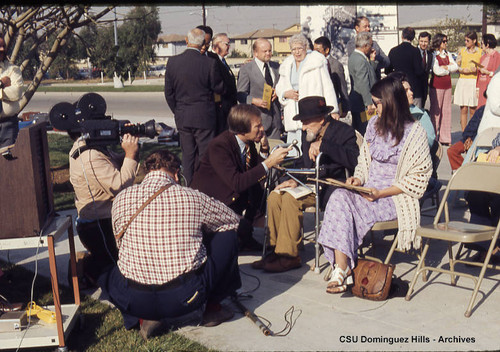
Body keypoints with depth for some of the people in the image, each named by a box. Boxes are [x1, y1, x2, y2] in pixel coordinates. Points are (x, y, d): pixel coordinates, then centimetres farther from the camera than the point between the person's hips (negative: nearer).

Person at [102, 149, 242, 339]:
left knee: (110, 273, 36)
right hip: (186, 298, -2)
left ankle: (144, 318, 12)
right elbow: (233, 219, 14)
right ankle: (213, 308, 24)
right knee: (227, 236, 18)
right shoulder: (192, 198, -4)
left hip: (134, 301, 2)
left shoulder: (121, 198, 1)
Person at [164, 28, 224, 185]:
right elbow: (219, 88, -2)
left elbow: (168, 93, 4)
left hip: (182, 118, 4)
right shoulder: (210, 63, -13)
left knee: (187, 156, 13)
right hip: (204, 118, -4)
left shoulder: (172, 62, -2)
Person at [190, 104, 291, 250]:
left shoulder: (248, 142, -3)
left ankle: (245, 237, 5)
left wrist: (264, 149, -11)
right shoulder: (219, 145, -26)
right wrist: (268, 163, -35)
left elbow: (257, 172, 5)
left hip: (235, 194, 9)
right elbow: (237, 183, -35)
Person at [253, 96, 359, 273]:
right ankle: (277, 249, -4)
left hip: (332, 186, -8)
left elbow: (354, 160, -25)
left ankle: (289, 256, -18)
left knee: (291, 198, -26)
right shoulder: (308, 134, 13)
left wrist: (322, 145, -29)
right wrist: (296, 179, -1)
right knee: (275, 196, -13)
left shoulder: (344, 132, -9)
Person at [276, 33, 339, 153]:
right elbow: (279, 88, 24)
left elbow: (328, 87, -1)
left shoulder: (317, 61, 1)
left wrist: (333, 110, -7)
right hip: (292, 115, 5)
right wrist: (285, 93, 0)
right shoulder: (287, 65, 16)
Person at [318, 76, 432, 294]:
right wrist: (358, 179, -1)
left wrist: (381, 193, -16)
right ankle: (341, 268, -33)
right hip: (369, 192, 6)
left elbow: (418, 177, -7)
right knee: (339, 197, -28)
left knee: (342, 203, -29)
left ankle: (342, 269, -20)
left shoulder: (414, 133, -5)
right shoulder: (374, 124, 13)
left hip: (395, 198, -5)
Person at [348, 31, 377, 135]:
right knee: (364, 131, -7)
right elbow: (363, 84, -22)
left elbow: (369, 75, 19)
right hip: (362, 103, -11)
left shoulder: (353, 56, 14)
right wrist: (369, 103, -21)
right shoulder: (360, 60, -18)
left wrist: (371, 60, 9)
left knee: (357, 131, 15)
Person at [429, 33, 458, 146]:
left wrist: (445, 67, -9)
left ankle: (445, 138, 10)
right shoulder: (433, 55, -5)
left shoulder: (448, 54, 15)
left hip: (447, 85, 6)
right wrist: (450, 69, 0)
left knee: (447, 111, 5)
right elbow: (437, 71, -15)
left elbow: (456, 67, 6)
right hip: (437, 86, -6)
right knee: (436, 111, -4)